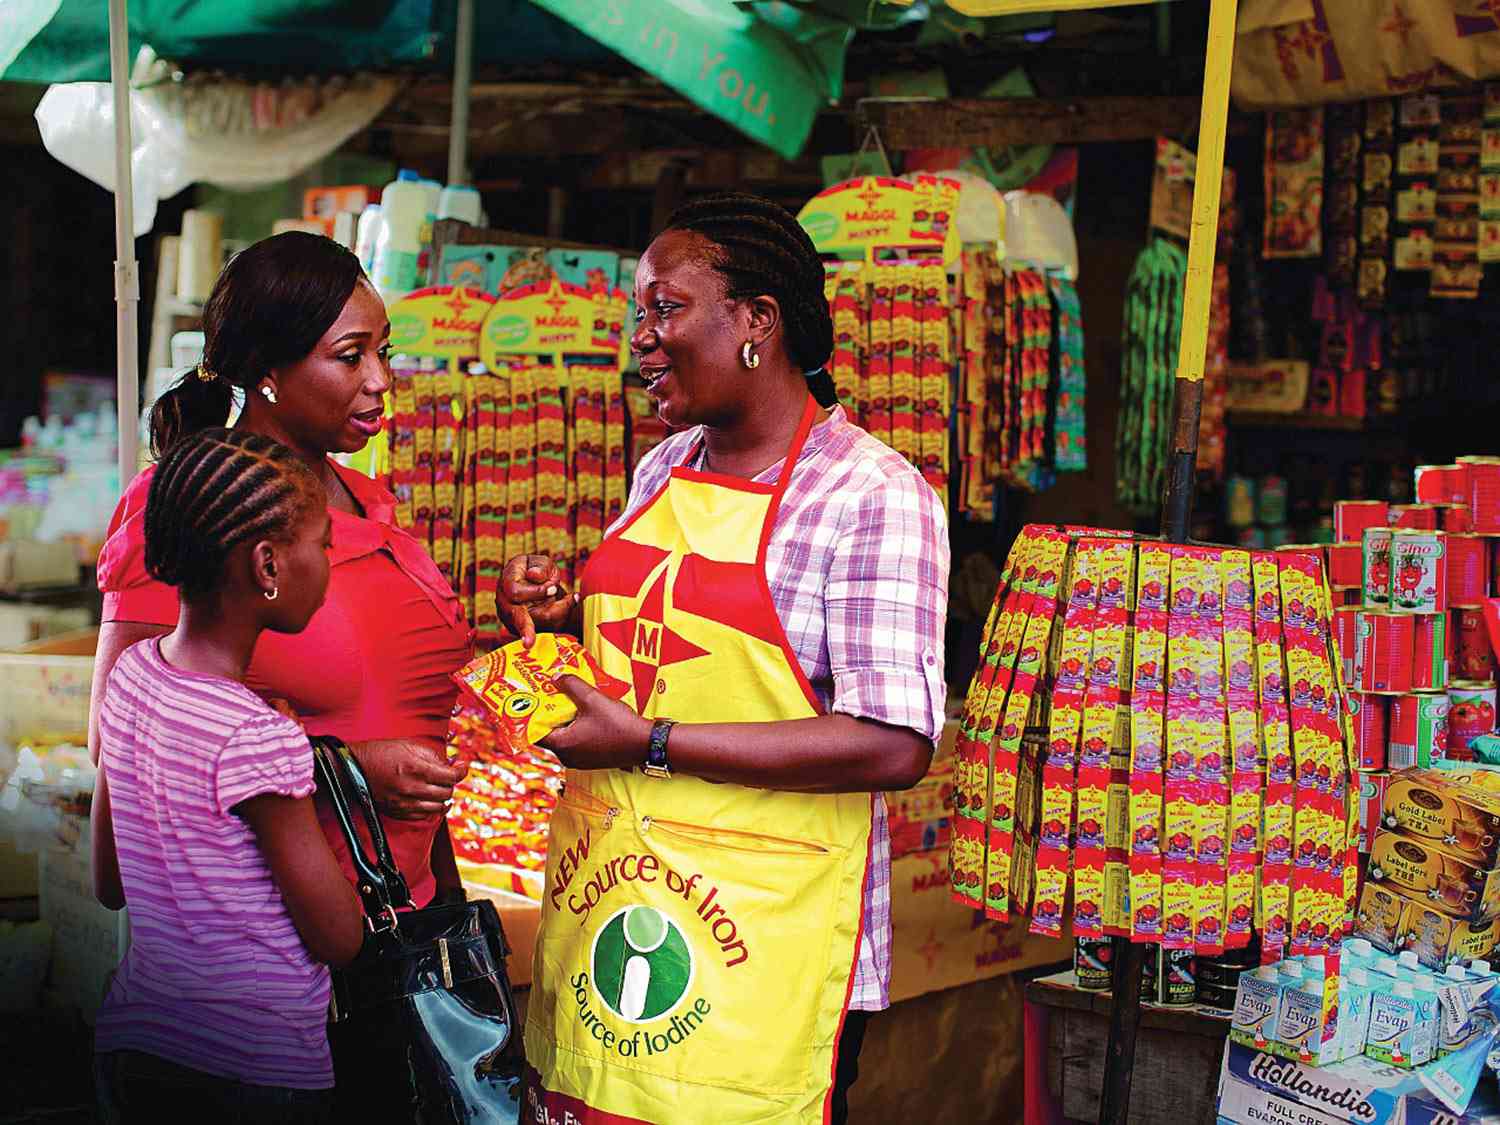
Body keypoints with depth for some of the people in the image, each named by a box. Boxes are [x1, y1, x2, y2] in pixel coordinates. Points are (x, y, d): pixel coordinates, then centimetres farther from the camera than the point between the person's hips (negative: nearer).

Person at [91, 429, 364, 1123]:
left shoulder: (129, 673, -1)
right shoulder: (260, 739, -23)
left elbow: (110, 886, 11)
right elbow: (340, 939, -13)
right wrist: (325, 806, 0)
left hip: (128, 1042, 7)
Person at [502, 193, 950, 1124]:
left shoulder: (873, 494, -13)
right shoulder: (666, 468, 10)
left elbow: (895, 747, -21)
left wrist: (648, 743, -20)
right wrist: (573, 612, 4)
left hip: (761, 938, -7)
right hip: (605, 893, 7)